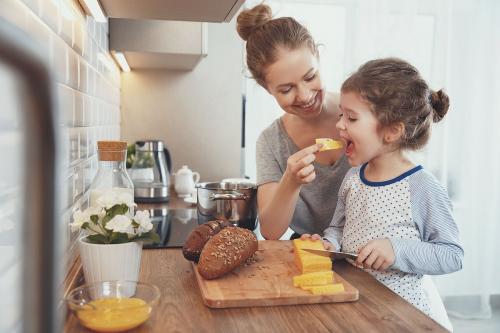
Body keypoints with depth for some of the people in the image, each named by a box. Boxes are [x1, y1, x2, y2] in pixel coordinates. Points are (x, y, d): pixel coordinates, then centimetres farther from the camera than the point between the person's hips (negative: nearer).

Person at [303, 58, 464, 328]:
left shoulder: (423, 188, -14)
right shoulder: (353, 177, 4)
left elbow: (453, 255, -9)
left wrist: (397, 250, -23)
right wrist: (329, 243, -4)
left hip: (398, 302, -4)